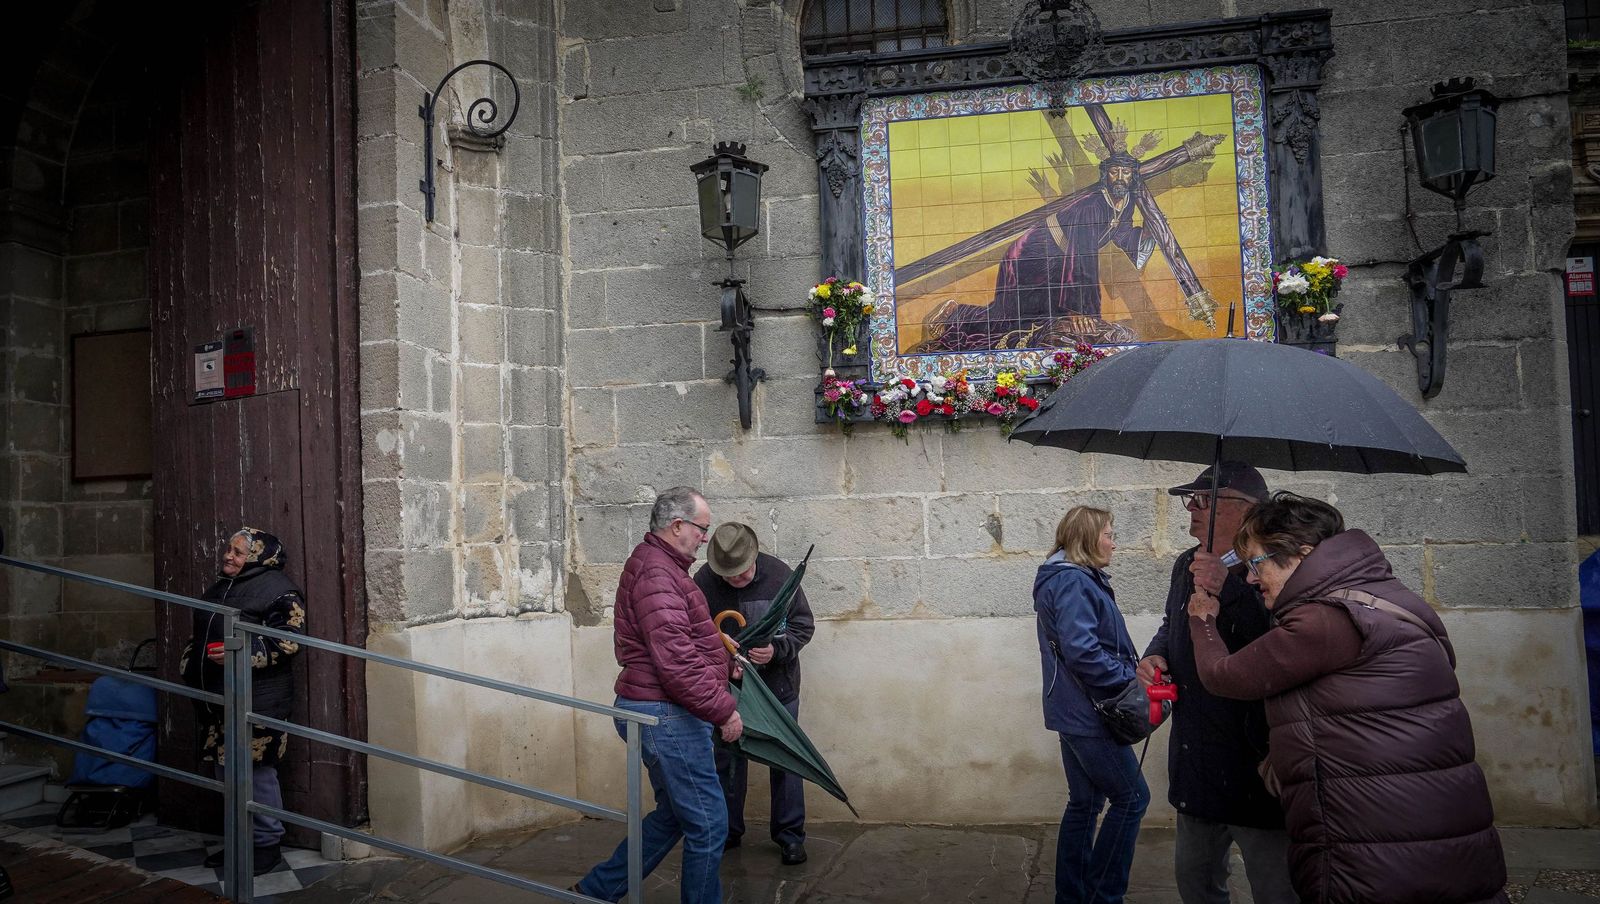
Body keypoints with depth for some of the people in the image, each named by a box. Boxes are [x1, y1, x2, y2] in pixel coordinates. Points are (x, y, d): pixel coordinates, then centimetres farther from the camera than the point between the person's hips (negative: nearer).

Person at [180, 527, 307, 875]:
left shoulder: (278, 589, -9)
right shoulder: (221, 587, 18)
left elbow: (287, 641, -18)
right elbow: (200, 635, 31)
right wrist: (189, 661, 19)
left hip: (255, 700, -9)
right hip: (217, 699, 9)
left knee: (257, 772, -5)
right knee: (225, 770, 14)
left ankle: (268, 843, 8)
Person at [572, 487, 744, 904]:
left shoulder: (658, 566, 17)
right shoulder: (657, 574, -19)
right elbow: (676, 661, -25)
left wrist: (723, 659, 16)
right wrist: (723, 710, -19)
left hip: (657, 713, 11)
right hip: (666, 715, -11)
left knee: (672, 816, 21)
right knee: (707, 824, -1)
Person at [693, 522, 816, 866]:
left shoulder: (779, 574, -15)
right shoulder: (703, 582, -15)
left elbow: (804, 625, -7)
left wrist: (777, 650, -25)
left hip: (778, 685, -1)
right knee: (728, 760, 12)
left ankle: (790, 835, 19)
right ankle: (728, 831, 29)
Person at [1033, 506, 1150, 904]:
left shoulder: (1076, 579, 16)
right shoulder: (1074, 583, -17)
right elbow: (1082, 650, -26)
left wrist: (1128, 673, 6)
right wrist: (1129, 679, -17)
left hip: (1075, 712, 10)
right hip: (1088, 712, -10)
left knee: (1085, 802, 14)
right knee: (1132, 797, 0)